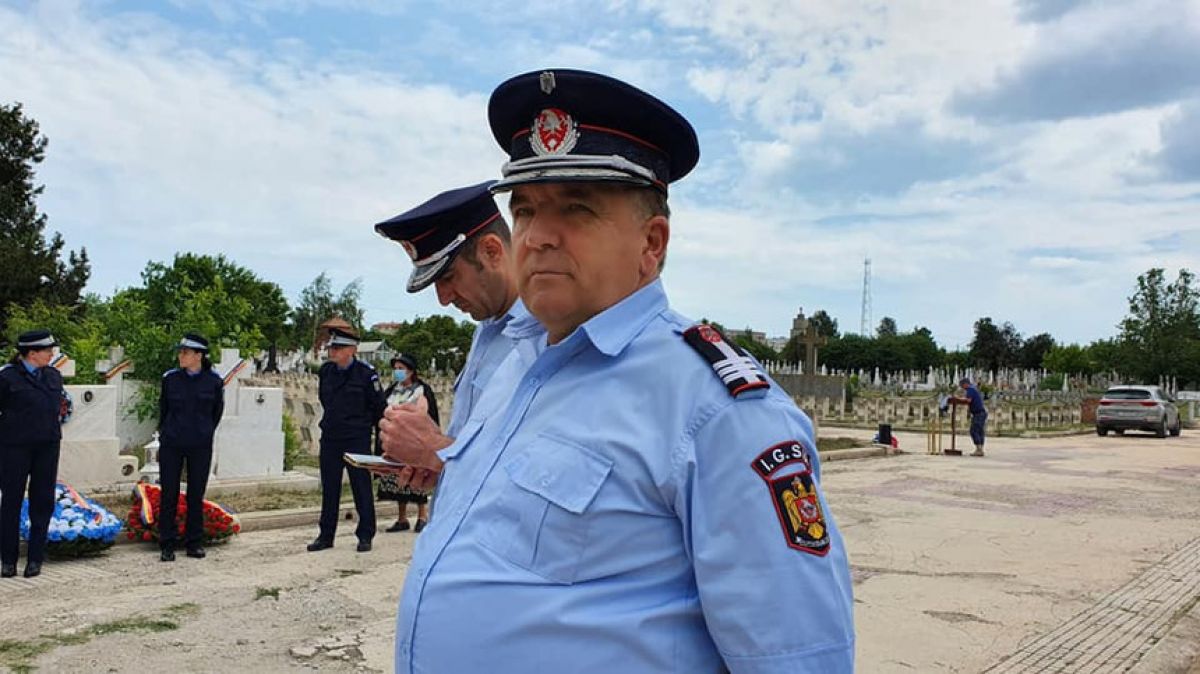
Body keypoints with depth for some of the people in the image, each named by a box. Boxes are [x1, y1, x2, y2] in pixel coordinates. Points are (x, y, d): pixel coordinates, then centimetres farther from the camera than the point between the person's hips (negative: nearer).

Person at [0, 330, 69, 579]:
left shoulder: (53, 375, 10)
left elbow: (63, 398, 24)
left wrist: (64, 407, 6)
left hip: (47, 446, 5)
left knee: (43, 501, 6)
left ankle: (35, 558, 14)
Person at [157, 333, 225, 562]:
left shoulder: (213, 380, -5)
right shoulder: (170, 378, -1)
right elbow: (163, 408, 13)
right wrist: (165, 432, 15)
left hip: (200, 446, -1)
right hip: (171, 445, 1)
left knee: (196, 495, 7)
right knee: (169, 494, 4)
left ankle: (194, 542, 19)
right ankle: (167, 545, 13)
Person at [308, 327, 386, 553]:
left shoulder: (366, 374, -10)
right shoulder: (326, 372, 5)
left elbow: (379, 407, -3)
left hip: (358, 440, -5)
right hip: (330, 439, 5)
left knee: (361, 488, 2)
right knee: (329, 489, 10)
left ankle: (365, 536, 11)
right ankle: (326, 536, 19)